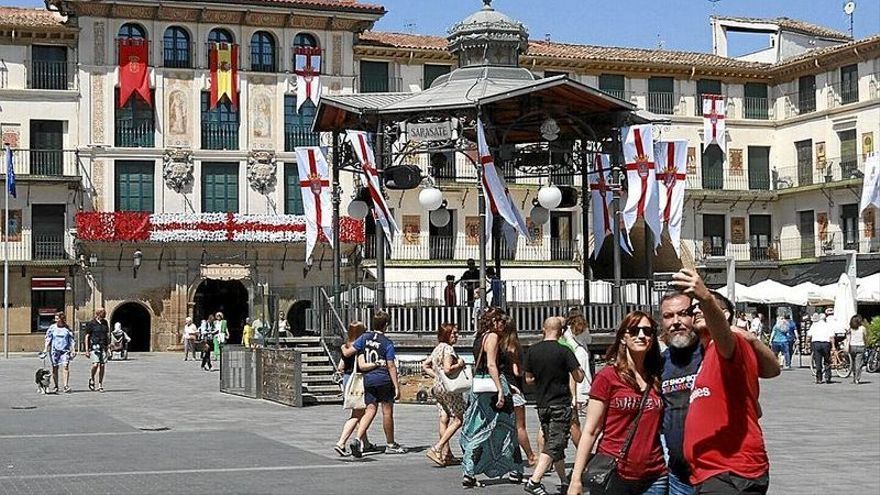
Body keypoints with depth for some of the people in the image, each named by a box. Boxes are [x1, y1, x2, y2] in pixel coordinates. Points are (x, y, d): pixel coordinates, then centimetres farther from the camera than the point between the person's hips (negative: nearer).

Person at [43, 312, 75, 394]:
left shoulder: (67, 328, 6)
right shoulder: (52, 327, 6)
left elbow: (71, 340, 9)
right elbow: (48, 339, 6)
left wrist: (73, 350, 5)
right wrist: (45, 348, -4)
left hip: (65, 350, -1)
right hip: (54, 350, 1)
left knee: (65, 366, -14)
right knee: (55, 368, 4)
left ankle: (66, 386, -16)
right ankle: (56, 386, 16)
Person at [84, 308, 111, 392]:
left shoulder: (105, 323, 14)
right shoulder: (91, 324, -1)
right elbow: (87, 337, 1)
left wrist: (108, 347, 16)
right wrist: (87, 350, -5)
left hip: (103, 347, 4)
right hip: (94, 347, -4)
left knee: (102, 366, 0)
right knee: (95, 364, -17)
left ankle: (100, 385, 6)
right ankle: (91, 379, 10)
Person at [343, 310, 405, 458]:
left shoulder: (364, 337, 2)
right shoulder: (387, 343, -8)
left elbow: (347, 353, 1)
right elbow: (391, 366, -10)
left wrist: (344, 348, 25)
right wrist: (397, 387, -8)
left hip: (368, 379, 4)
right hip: (383, 379, -4)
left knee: (370, 410, 5)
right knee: (387, 411, 7)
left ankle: (358, 439, -15)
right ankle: (390, 444, 18)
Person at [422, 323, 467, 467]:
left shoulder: (437, 348, 14)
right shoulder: (448, 348, -15)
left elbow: (425, 365, 19)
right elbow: (448, 369, -25)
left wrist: (436, 376, 14)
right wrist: (460, 364, -10)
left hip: (438, 387, 9)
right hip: (449, 387, -9)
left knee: (444, 420, 9)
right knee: (458, 419, -3)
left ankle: (446, 455, 10)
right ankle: (436, 449, -12)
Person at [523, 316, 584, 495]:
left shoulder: (533, 351, 2)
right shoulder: (564, 351, -11)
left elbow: (528, 379, 8)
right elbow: (578, 378, -8)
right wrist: (580, 371, 13)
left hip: (542, 404, 5)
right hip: (561, 404, -5)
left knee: (552, 443, 17)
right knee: (555, 445, -7)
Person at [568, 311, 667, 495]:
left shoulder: (657, 379, 8)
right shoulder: (607, 376, -3)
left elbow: (660, 428, 14)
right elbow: (590, 431, -5)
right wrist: (576, 479, -11)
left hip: (653, 478, 4)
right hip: (613, 476, -3)